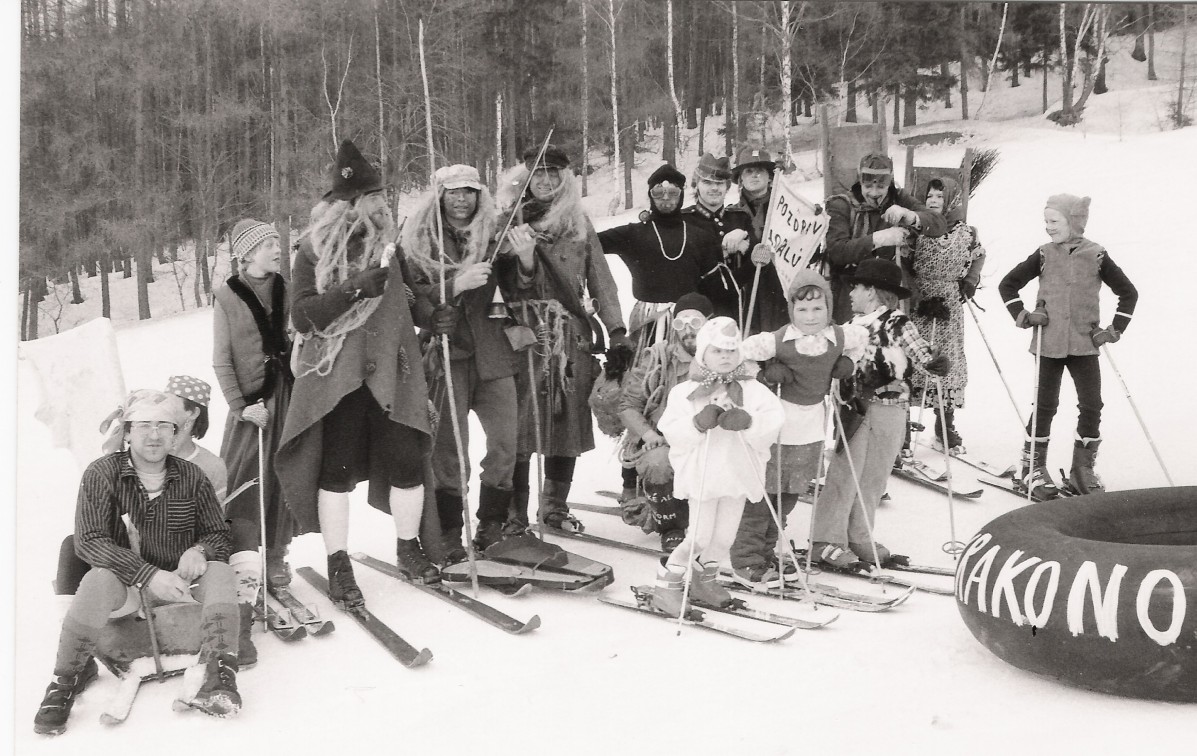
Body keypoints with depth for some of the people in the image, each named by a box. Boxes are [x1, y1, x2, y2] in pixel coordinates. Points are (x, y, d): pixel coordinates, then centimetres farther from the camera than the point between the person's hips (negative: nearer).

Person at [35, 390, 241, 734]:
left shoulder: (192, 476, -1)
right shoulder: (102, 473, -8)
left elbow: (218, 535, 6)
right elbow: (88, 541, -16)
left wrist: (198, 551, -21)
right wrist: (149, 575, -28)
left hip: (178, 582, 2)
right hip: (126, 584, -2)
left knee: (220, 573, -24)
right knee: (98, 580, -33)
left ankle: (219, 676, -34)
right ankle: (67, 679, -16)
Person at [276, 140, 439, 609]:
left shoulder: (388, 244, 11)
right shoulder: (315, 251, -1)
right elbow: (303, 317, -9)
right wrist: (354, 289, -20)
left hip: (391, 373, 4)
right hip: (337, 374, -3)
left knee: (408, 460, 0)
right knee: (337, 468, -2)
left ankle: (409, 550, 21)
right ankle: (338, 567, 10)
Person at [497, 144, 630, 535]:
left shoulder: (579, 222, 12)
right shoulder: (508, 221, 6)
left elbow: (600, 278, 8)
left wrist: (616, 330, 2)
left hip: (572, 332, 3)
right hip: (522, 331, -3)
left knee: (570, 421, 5)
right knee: (520, 422, -7)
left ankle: (555, 506, 20)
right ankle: (513, 512, 1)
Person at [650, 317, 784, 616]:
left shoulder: (752, 389, 4)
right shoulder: (686, 392, -2)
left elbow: (774, 418, -8)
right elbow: (671, 430, -10)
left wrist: (748, 421, -26)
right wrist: (698, 423, -27)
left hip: (739, 474, 4)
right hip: (701, 473, -3)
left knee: (724, 536, 11)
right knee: (700, 536, -6)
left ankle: (704, 580, 34)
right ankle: (667, 584, 11)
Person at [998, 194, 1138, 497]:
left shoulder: (1097, 256, -1)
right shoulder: (1044, 255, 0)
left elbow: (1128, 292, 8)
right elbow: (1007, 285, 8)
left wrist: (1115, 329, 1)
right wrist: (1023, 316, -3)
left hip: (1085, 343, 1)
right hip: (1049, 343, -1)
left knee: (1092, 405, -2)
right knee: (1046, 405, 3)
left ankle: (1083, 468, 13)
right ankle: (1033, 468, 15)